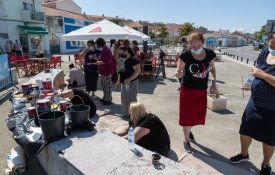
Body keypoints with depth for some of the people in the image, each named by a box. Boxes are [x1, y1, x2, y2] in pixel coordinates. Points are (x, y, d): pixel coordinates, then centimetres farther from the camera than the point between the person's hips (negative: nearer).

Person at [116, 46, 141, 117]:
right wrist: (119, 81, 13)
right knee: (124, 100, 16)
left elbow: (138, 71, -23)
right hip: (124, 84, 9)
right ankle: (126, 114, 31)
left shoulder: (133, 59, -15)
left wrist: (129, 79, -28)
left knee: (131, 100, -2)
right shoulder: (124, 60, 12)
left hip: (131, 84, -9)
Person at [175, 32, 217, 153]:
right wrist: (178, 73, -37)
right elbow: (179, 74, -15)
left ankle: (188, 130, 47)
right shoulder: (185, 56, -20)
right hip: (188, 90, -4)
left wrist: (214, 83, 5)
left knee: (199, 115, 16)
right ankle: (186, 140, 26)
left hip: (202, 91, 4)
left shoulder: (210, 54, -9)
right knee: (187, 116, 5)